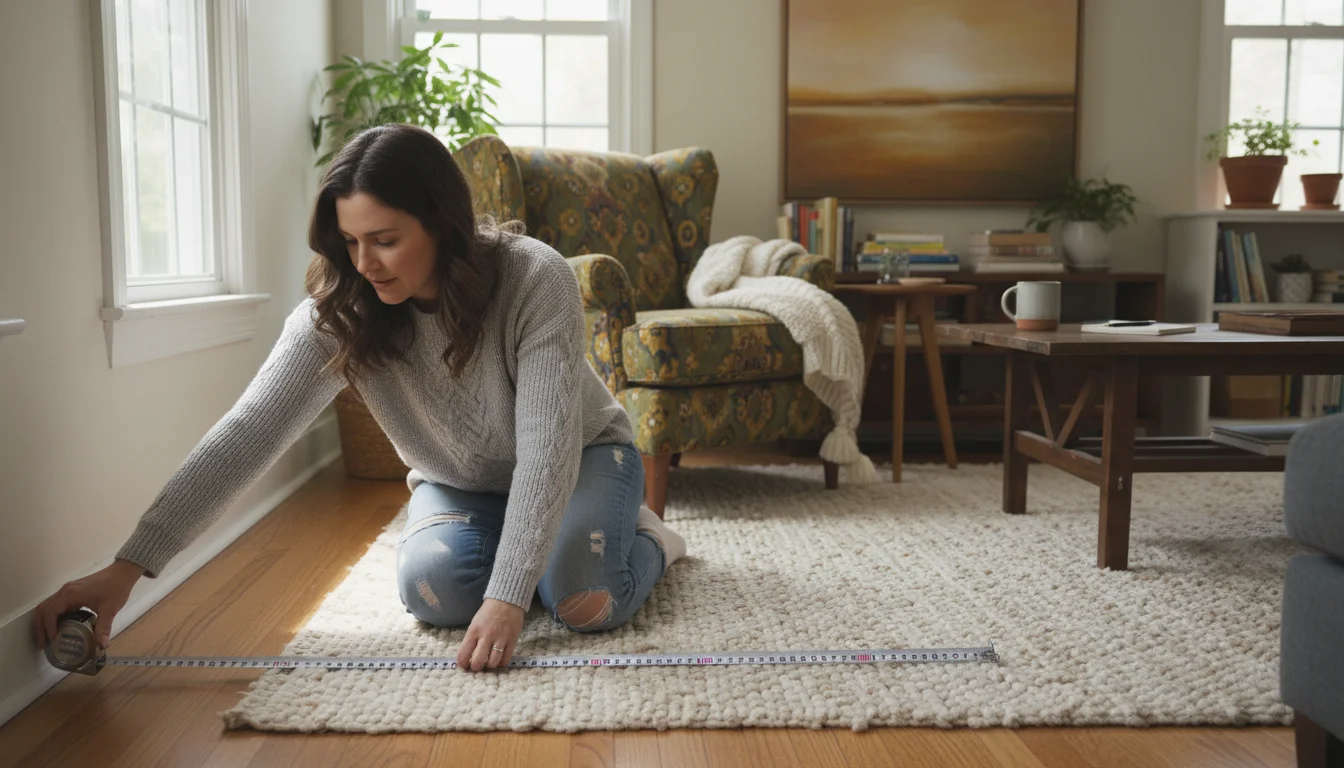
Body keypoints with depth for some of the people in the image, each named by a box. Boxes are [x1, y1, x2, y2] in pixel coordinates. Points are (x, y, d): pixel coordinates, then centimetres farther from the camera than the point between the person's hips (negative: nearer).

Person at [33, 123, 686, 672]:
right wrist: (127, 568, -35)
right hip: (456, 482, 3)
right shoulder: (338, 312, -22)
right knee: (434, 590, -26)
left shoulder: (536, 280, -32)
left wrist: (507, 597, -43)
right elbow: (249, 433, -29)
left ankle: (642, 537, 8)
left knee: (585, 599, -28)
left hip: (579, 458, -3)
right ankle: (517, 544, 8)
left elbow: (547, 448, -35)